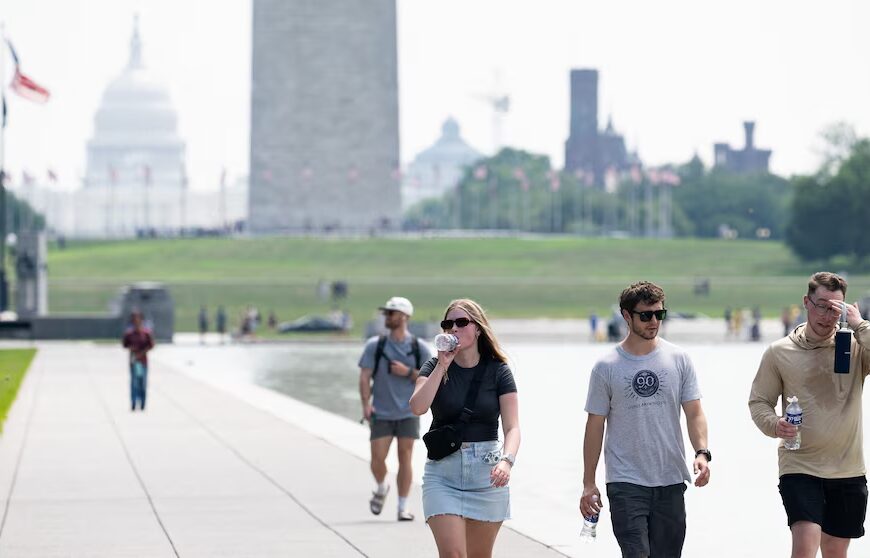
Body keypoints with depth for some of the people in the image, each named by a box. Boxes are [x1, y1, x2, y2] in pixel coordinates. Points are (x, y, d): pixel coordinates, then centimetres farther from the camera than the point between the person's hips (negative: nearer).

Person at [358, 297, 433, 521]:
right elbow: (365, 376, -2)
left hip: (408, 413, 0)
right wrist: (366, 403, -15)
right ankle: (381, 488, 26)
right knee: (378, 459, -5)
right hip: (381, 414, 0)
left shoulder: (420, 348, 1)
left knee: (405, 458, -2)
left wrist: (408, 372, -14)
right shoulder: (374, 345, 2)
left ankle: (403, 507, 6)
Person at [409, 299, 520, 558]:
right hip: (443, 471, 0)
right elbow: (418, 407, -14)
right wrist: (443, 365, -14)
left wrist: (507, 461, -25)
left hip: (486, 471, 0)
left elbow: (512, 427, -6)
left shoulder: (497, 371, 1)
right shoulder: (435, 368, 4)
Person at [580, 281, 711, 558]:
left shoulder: (678, 359, 5)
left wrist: (702, 452, -14)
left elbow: (694, 413, 5)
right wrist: (589, 484, 2)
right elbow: (595, 426, 4)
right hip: (625, 483, -3)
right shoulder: (607, 366, -1)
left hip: (671, 482, 3)